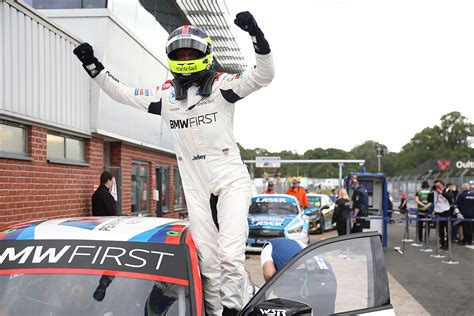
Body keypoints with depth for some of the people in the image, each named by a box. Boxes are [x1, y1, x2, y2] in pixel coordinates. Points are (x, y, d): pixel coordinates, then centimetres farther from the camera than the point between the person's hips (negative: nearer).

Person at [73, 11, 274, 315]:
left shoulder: (221, 85, -4)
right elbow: (123, 93, 17)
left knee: (231, 255, -13)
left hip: (232, 182, -4)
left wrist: (256, 35, -32)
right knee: (208, 261, 6)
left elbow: (264, 75, -17)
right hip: (195, 188, 4)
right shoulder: (165, 95, 8)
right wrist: (93, 67, 11)